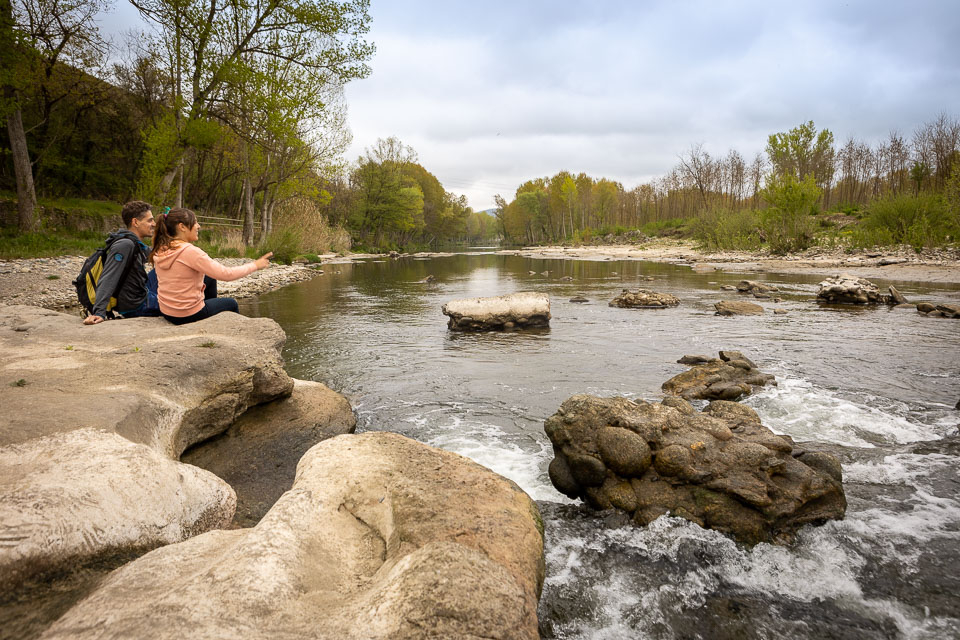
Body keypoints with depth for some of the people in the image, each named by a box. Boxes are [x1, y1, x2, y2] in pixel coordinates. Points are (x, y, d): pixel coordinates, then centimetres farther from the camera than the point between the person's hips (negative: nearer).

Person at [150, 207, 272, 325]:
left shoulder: (160, 251, -2)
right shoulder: (190, 251, -26)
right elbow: (226, 274, -24)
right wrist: (255, 265, -14)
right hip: (189, 315, -7)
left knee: (210, 278, 27)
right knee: (231, 303, 20)